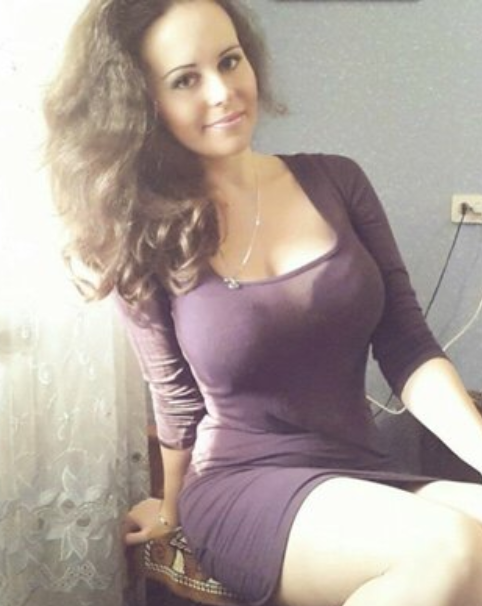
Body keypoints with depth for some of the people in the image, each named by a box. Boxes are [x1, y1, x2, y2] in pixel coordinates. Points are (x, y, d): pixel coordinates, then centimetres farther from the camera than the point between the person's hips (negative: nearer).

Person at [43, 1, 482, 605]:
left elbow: (408, 349, 1)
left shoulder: (335, 181, 3)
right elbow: (178, 400, 8)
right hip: (241, 489, -2)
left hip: (365, 474, 3)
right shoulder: (145, 239, -4)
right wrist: (173, 511, 20)